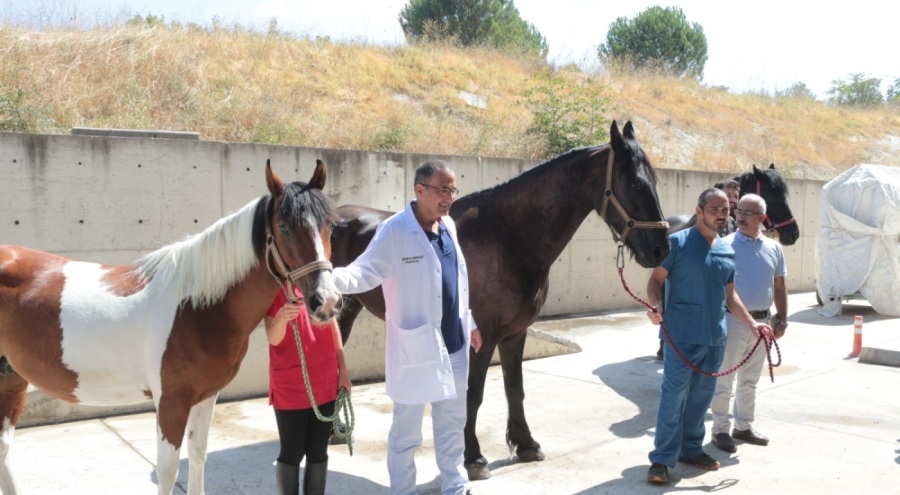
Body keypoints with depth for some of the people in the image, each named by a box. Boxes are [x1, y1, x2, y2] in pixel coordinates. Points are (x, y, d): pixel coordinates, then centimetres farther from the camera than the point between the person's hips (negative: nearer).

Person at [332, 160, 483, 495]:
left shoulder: (449, 226, 6)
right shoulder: (394, 231, -16)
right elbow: (366, 271, -24)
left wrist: (469, 322, 22)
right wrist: (332, 278, -44)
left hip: (454, 344, 7)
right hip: (415, 348, -7)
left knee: (452, 424, 21)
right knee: (407, 432, 9)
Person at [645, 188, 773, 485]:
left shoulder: (728, 251, 12)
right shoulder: (678, 242, -6)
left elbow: (730, 295, 20)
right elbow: (656, 279, -7)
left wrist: (751, 323, 13)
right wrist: (656, 305, -26)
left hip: (715, 337, 6)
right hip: (682, 335, -6)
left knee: (701, 396, 14)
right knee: (674, 397, -4)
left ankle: (691, 449, 29)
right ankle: (662, 459, 3)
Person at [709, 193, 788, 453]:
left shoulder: (773, 248, 6)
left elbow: (779, 286, 12)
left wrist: (781, 319, 7)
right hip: (732, 320, -5)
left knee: (750, 380, 16)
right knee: (724, 379, 2)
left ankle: (744, 426, 29)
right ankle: (720, 429, 11)